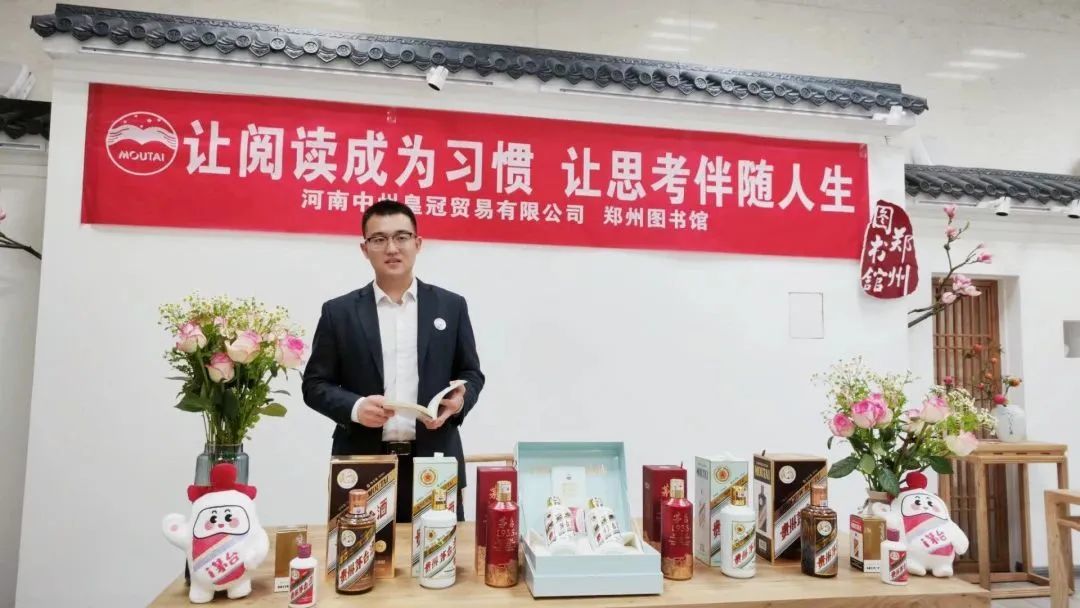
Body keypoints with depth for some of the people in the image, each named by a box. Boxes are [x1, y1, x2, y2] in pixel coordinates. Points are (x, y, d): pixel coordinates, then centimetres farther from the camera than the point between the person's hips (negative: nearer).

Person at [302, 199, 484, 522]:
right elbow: (315, 384, 5)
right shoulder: (338, 311, 5)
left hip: (434, 462, 1)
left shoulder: (451, 306, 6)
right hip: (362, 465, 0)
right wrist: (355, 407, -14)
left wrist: (459, 400, -11)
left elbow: (471, 374, 11)